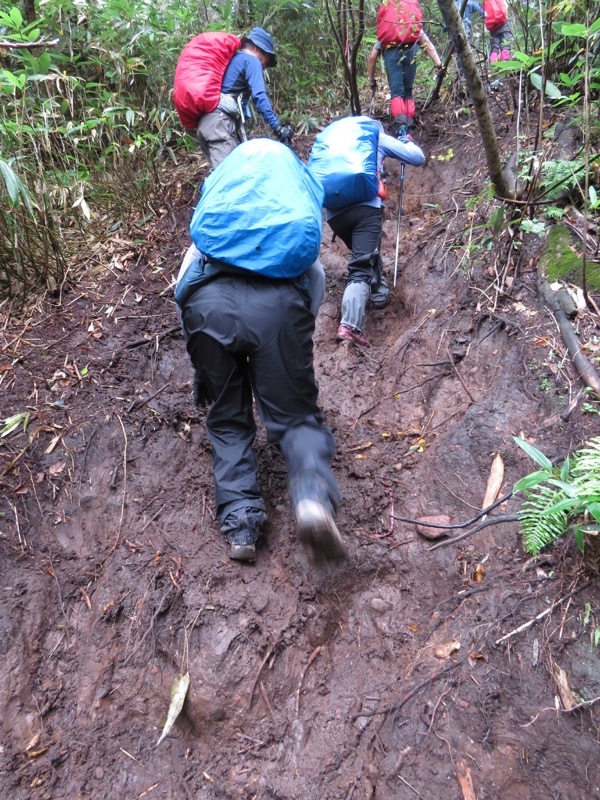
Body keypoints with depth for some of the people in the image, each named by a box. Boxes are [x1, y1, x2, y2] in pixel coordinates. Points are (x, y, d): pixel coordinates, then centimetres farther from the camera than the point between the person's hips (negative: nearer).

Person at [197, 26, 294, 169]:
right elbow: (259, 96, -12)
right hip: (221, 123, -9)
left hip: (207, 122, 9)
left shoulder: (231, 59, 29)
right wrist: (278, 127, -17)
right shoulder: (251, 60, 2)